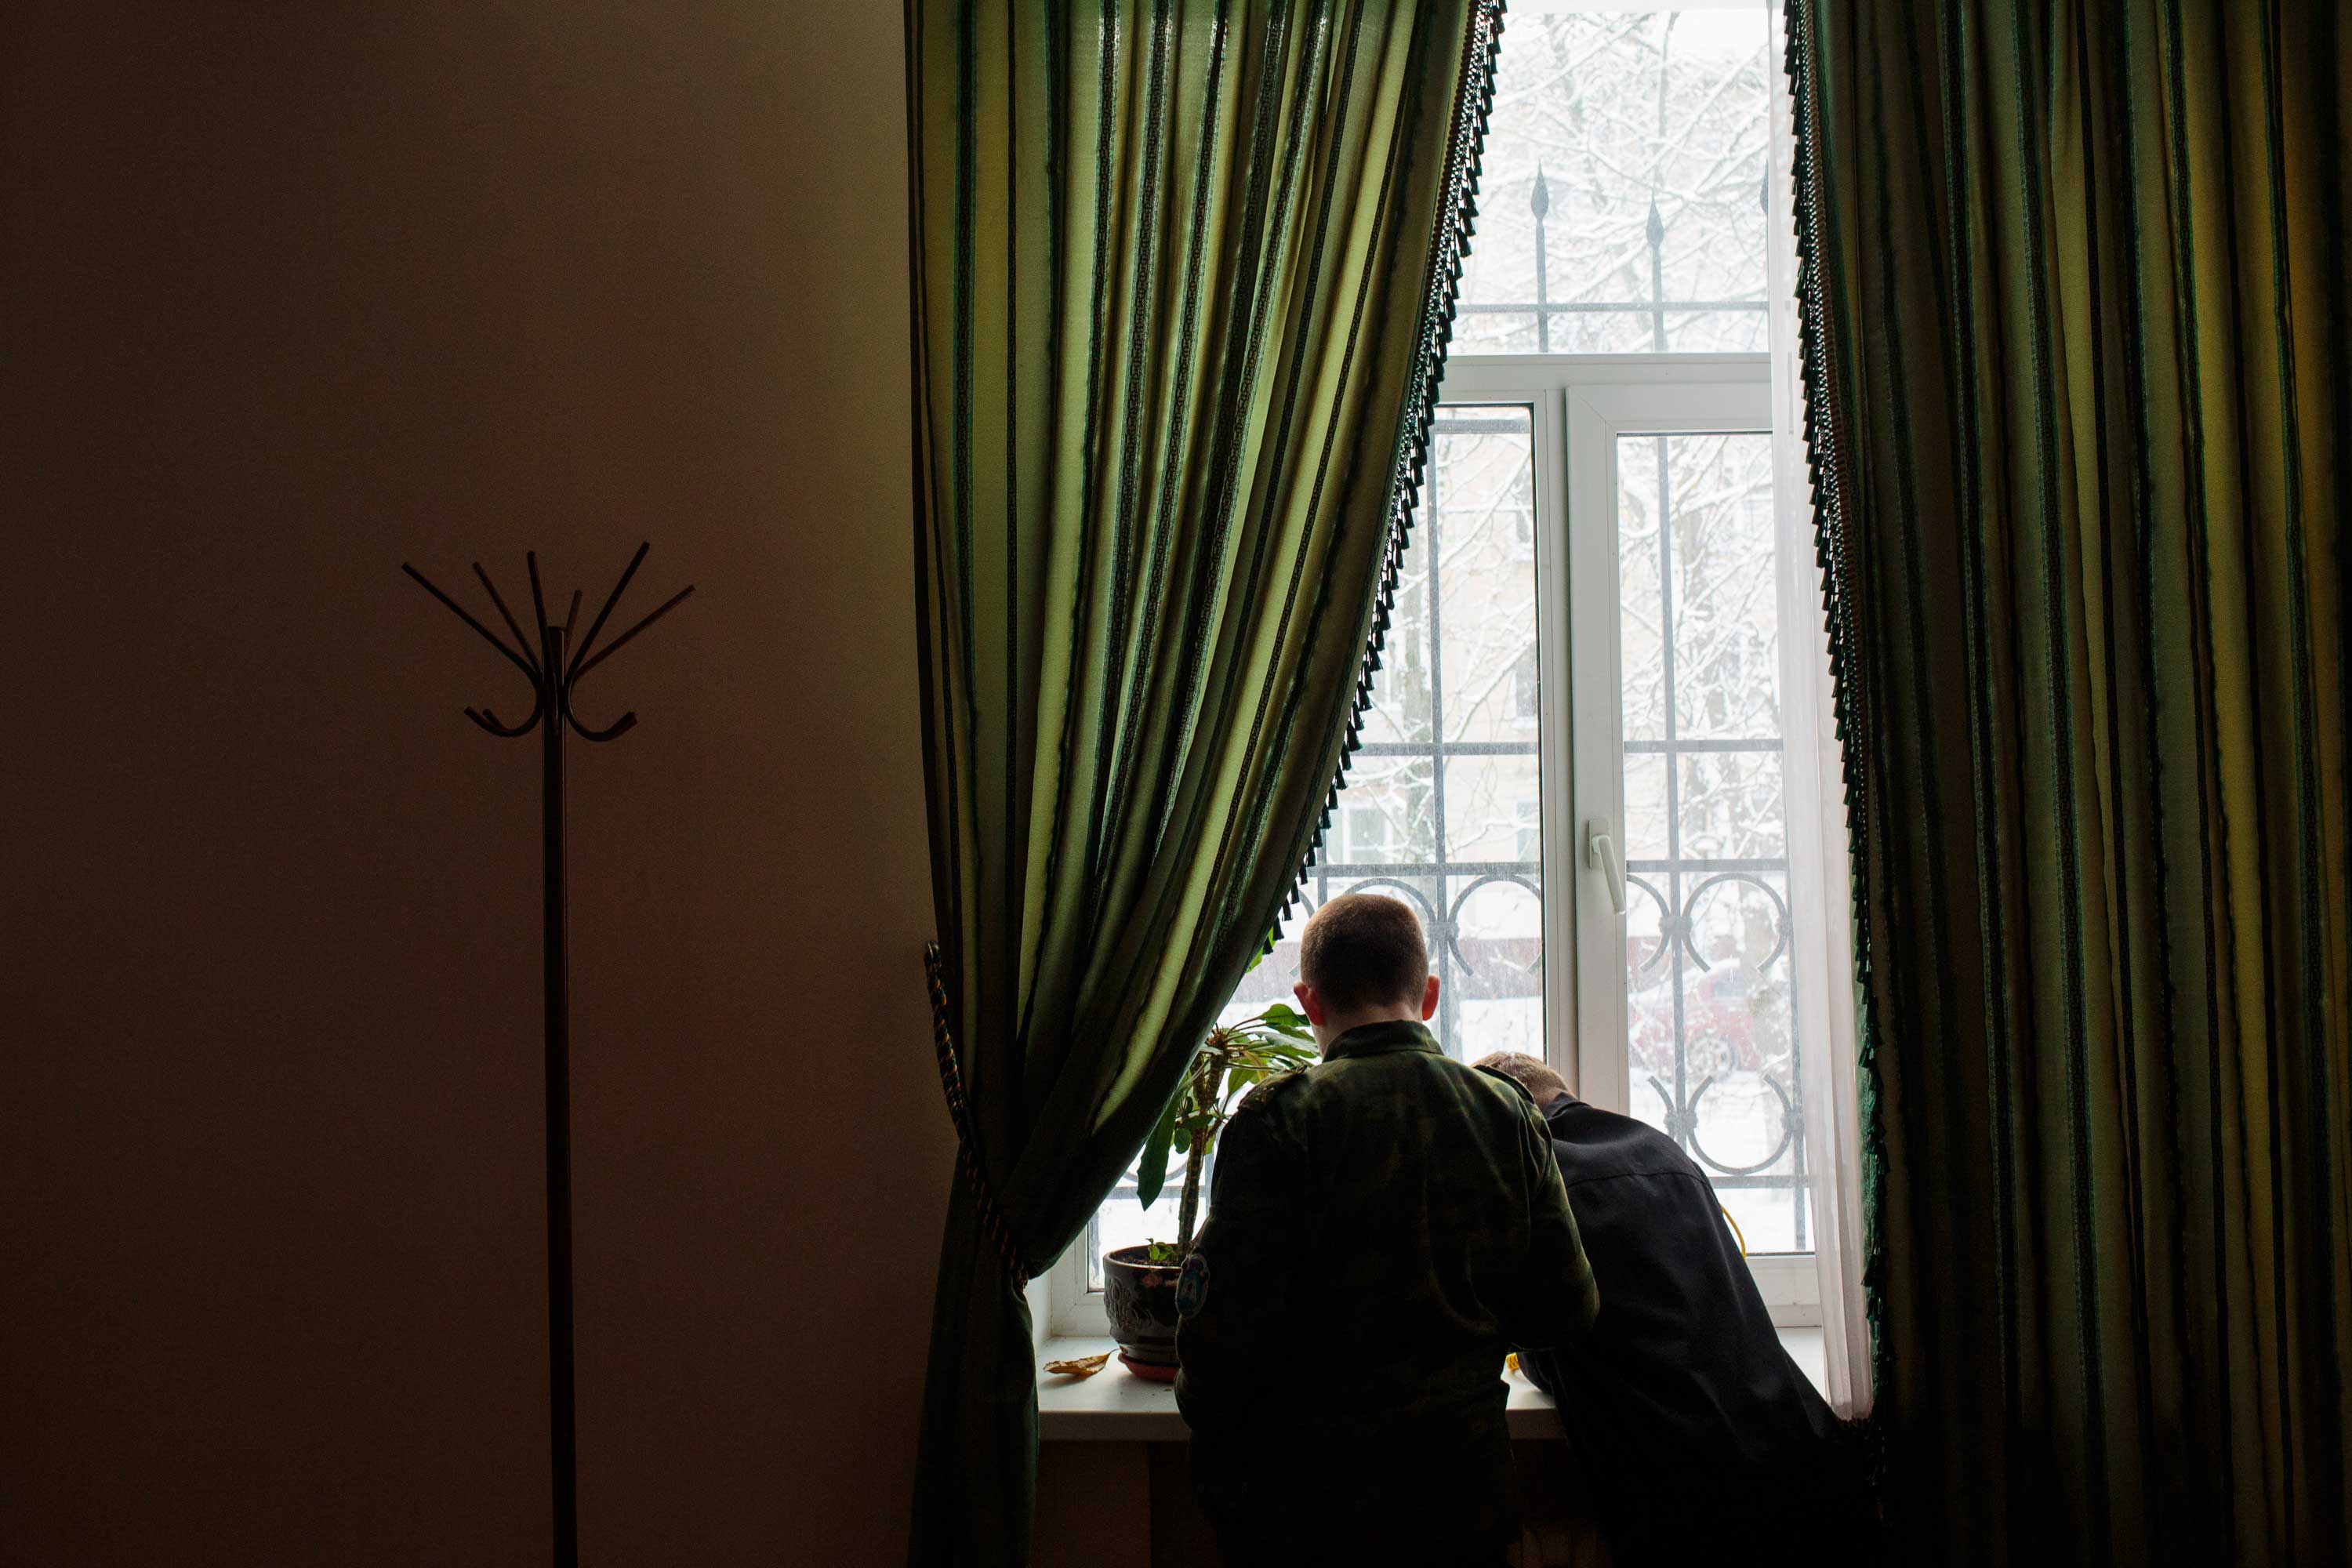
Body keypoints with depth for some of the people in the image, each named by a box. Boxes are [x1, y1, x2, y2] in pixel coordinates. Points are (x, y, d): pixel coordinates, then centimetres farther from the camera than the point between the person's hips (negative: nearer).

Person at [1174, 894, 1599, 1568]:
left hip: (1308, 1494, -4)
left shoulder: (1280, 1116, -15)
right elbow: (1566, 1307, 2)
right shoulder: (1509, 1113, -2)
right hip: (1465, 1488, 4)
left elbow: (1220, 1316, -17)